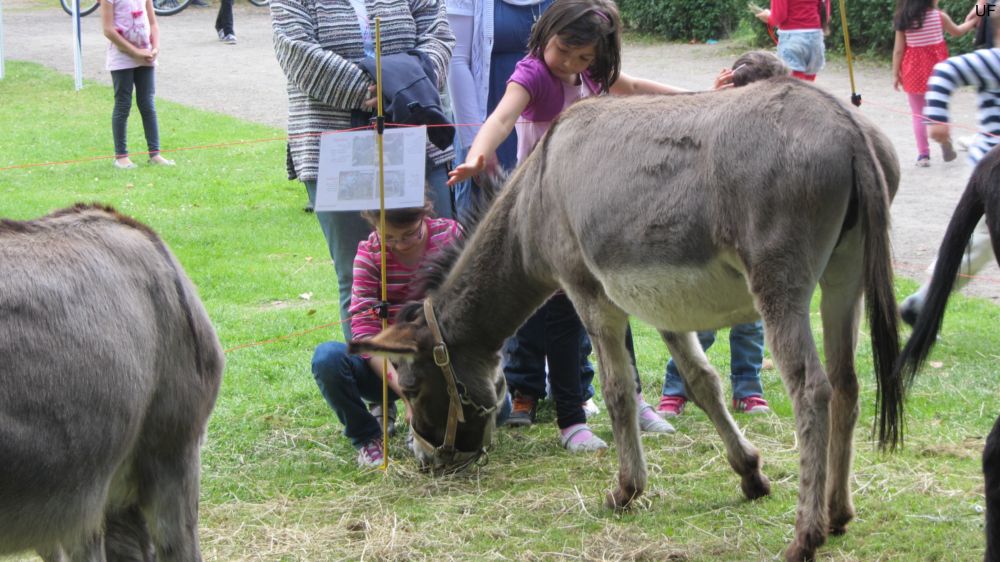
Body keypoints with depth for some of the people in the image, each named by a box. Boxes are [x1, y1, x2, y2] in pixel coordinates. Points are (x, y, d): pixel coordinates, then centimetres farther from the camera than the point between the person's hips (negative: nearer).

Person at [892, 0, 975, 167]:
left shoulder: (904, 20, -7)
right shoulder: (939, 16, -8)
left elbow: (898, 50, -6)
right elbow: (956, 32, 11)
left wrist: (895, 74, 2)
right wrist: (972, 22, 30)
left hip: (913, 71, 0)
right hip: (935, 70, 0)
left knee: (918, 115, 8)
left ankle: (923, 154, 6)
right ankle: (946, 150, 17)